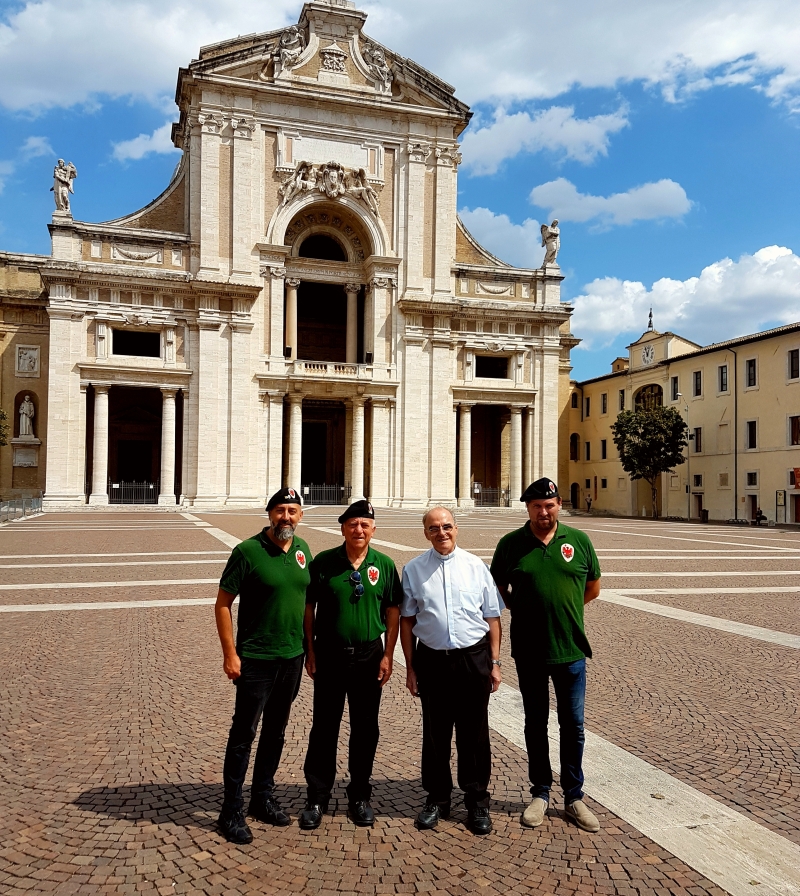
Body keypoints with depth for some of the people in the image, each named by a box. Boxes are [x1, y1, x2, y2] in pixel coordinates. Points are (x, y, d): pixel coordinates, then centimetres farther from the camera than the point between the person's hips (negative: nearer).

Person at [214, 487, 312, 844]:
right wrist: (230, 653, -14)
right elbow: (222, 603, -10)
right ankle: (231, 811, 15)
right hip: (255, 659, -6)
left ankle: (263, 797, 33)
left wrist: (309, 645, 11)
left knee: (275, 731, 17)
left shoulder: (302, 550, 3)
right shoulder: (248, 551, -14)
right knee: (244, 733, 2)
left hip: (293, 657, 6)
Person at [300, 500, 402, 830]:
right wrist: (310, 652, -2)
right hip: (329, 655, -1)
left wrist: (388, 655, -1)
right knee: (324, 728, 7)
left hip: (369, 656, 1)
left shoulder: (384, 565, -2)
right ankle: (317, 798, 22)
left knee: (365, 729, 11)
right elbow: (308, 608, 1)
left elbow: (393, 612, 3)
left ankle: (360, 796, 28)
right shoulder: (323, 562, -5)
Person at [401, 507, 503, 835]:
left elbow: (492, 617, 4)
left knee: (474, 733, 10)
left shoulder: (476, 566, 0)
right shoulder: (413, 570, 0)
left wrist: (494, 662, 1)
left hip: (474, 659, 0)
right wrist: (410, 667, 2)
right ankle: (437, 799, 31)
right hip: (432, 660, 0)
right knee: (434, 733, 13)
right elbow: (407, 620, 3)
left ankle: (477, 802, 28)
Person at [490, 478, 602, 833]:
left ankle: (574, 797, 24)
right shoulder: (510, 544, -3)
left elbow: (592, 588, 10)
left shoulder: (578, 541, -1)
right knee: (535, 724, 13)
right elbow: (497, 589, 8)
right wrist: (525, 609, -2)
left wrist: (563, 607, 5)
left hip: (570, 648, 0)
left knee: (573, 725, 9)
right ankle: (540, 793, 28)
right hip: (528, 650, 0)